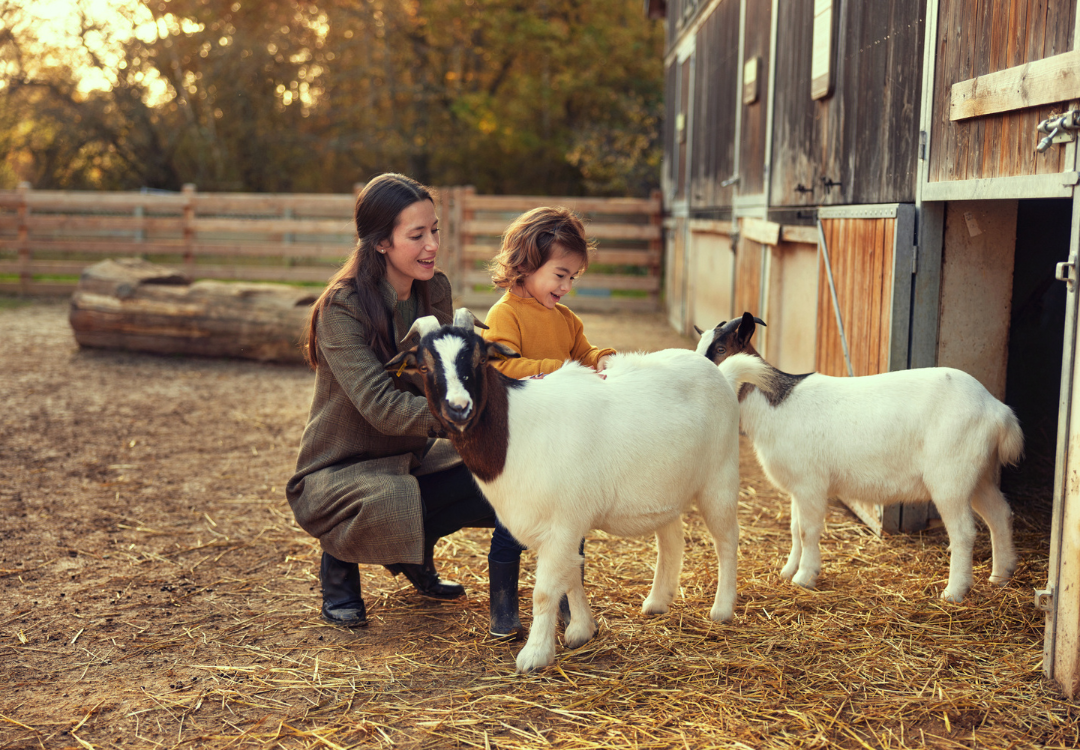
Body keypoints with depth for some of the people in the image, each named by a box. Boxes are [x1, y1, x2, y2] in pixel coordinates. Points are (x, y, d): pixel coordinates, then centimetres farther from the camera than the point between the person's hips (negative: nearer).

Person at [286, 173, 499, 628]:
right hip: (340, 471, -7)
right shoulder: (342, 308, -22)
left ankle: (415, 549, 13)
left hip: (412, 460, 7)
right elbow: (382, 406, -32)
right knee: (390, 504, -39)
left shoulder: (435, 290, 0)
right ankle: (339, 559, -1)